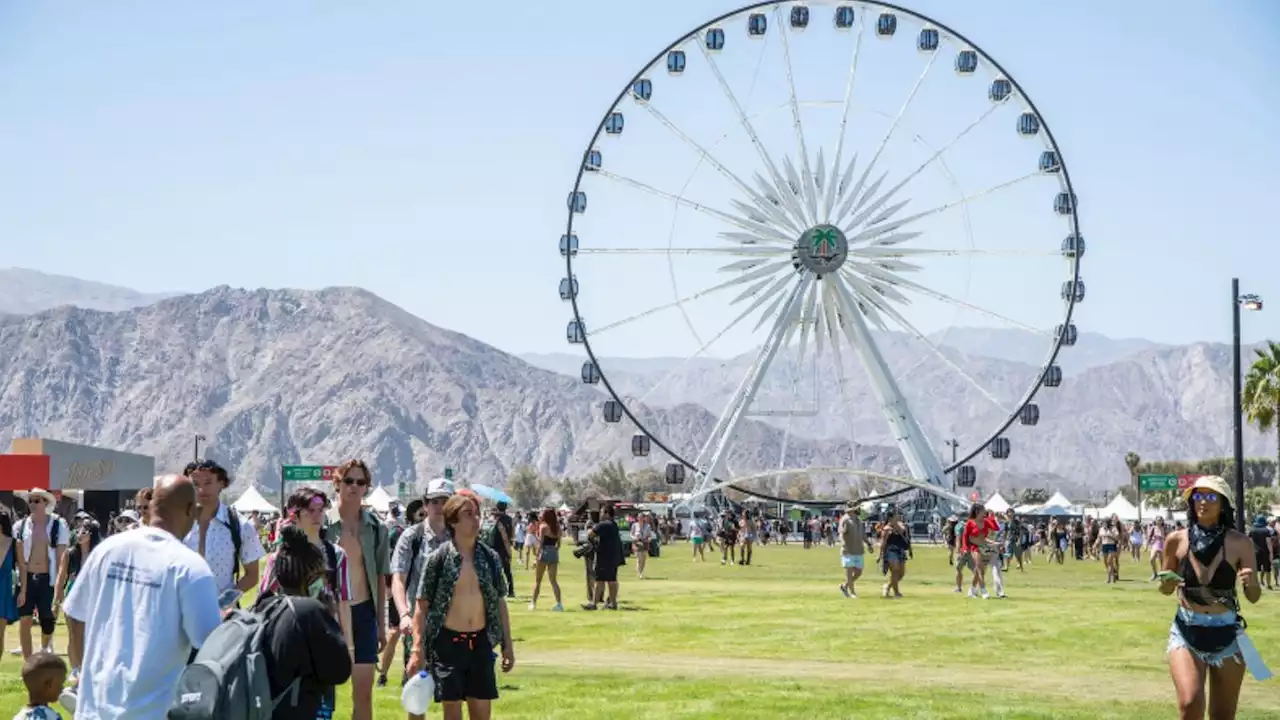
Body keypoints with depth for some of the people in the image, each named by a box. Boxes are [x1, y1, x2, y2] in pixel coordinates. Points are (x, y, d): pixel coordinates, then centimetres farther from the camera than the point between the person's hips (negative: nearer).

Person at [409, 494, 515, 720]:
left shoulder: (490, 557, 4)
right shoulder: (438, 558, -7)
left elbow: (499, 602, 11)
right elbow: (422, 606, -5)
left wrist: (507, 645, 9)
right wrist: (418, 648, -12)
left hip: (480, 642, 3)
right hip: (448, 642, -3)